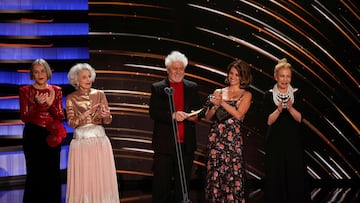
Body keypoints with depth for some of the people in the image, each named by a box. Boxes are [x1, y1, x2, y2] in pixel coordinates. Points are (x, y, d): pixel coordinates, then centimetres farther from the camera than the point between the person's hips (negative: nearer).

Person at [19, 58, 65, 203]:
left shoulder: (56, 90, 7)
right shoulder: (25, 91, 1)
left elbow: (61, 117, 3)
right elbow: (24, 118, -4)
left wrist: (51, 104, -15)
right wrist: (37, 104, -19)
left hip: (52, 136, 2)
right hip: (33, 136, -2)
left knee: (53, 173, 1)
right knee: (34, 174, -4)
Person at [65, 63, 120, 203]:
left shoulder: (99, 94, 6)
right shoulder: (71, 98, 2)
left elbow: (108, 120, 3)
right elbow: (71, 123, -6)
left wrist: (105, 115, -19)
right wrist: (86, 114, -19)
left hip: (100, 140, 1)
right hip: (81, 140, -1)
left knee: (101, 177, 1)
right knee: (82, 178, 0)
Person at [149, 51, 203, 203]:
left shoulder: (192, 88, 11)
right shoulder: (158, 88, 3)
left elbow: (199, 110, 11)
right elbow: (153, 112, -7)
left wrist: (195, 116, -12)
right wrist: (172, 115, -23)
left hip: (186, 144, 3)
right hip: (164, 143, -2)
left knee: (183, 183, 8)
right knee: (161, 184, 1)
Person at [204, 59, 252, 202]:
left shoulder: (246, 95, 7)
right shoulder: (218, 92, 14)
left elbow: (238, 115, -8)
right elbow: (208, 117, 10)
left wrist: (222, 102, -11)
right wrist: (215, 106, -8)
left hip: (233, 139, -2)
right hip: (215, 138, 3)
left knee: (232, 176, -5)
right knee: (214, 176, 1)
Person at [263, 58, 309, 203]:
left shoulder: (296, 94, 2)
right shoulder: (269, 95, 0)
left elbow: (300, 118, -4)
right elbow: (269, 121, -5)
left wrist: (290, 108, -22)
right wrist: (279, 110, -23)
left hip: (293, 142, 1)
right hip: (275, 142, 0)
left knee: (295, 175, 0)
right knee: (275, 176, 1)